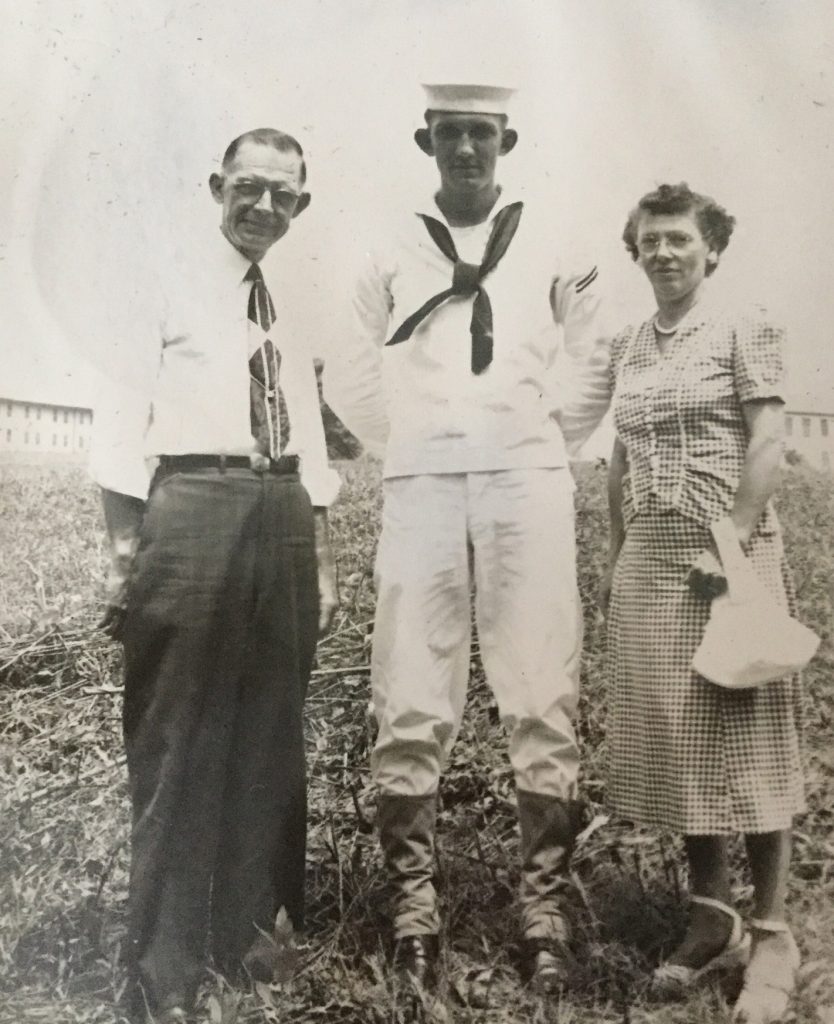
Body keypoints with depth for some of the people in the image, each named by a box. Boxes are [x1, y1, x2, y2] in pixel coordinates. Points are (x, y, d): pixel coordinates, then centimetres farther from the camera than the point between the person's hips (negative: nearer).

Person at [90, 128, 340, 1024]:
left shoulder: (293, 300, 18)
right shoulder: (170, 277, 1)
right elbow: (121, 417, -5)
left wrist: (322, 558, 16)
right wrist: (127, 548, -12)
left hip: (283, 511, 6)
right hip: (192, 504, -6)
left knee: (269, 734, 11)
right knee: (177, 738, 0)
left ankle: (248, 932, 28)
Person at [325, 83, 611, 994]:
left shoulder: (549, 247, 11)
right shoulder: (393, 250, 12)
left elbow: (590, 366, 18)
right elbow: (348, 377, 18)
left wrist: (544, 434, 11)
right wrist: (404, 441, 12)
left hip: (527, 478, 0)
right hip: (420, 480, 1)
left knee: (543, 698, -1)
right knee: (410, 702, -2)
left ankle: (543, 904, 11)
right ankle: (412, 901, 11)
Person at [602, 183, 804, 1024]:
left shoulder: (743, 330, -1)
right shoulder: (625, 348, 14)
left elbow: (768, 444, -8)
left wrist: (736, 544, -17)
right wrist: (615, 557, 13)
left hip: (730, 553, -5)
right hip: (649, 562, 6)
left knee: (744, 736, 0)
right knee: (674, 739, 8)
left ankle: (771, 934, 12)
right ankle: (710, 919, 22)